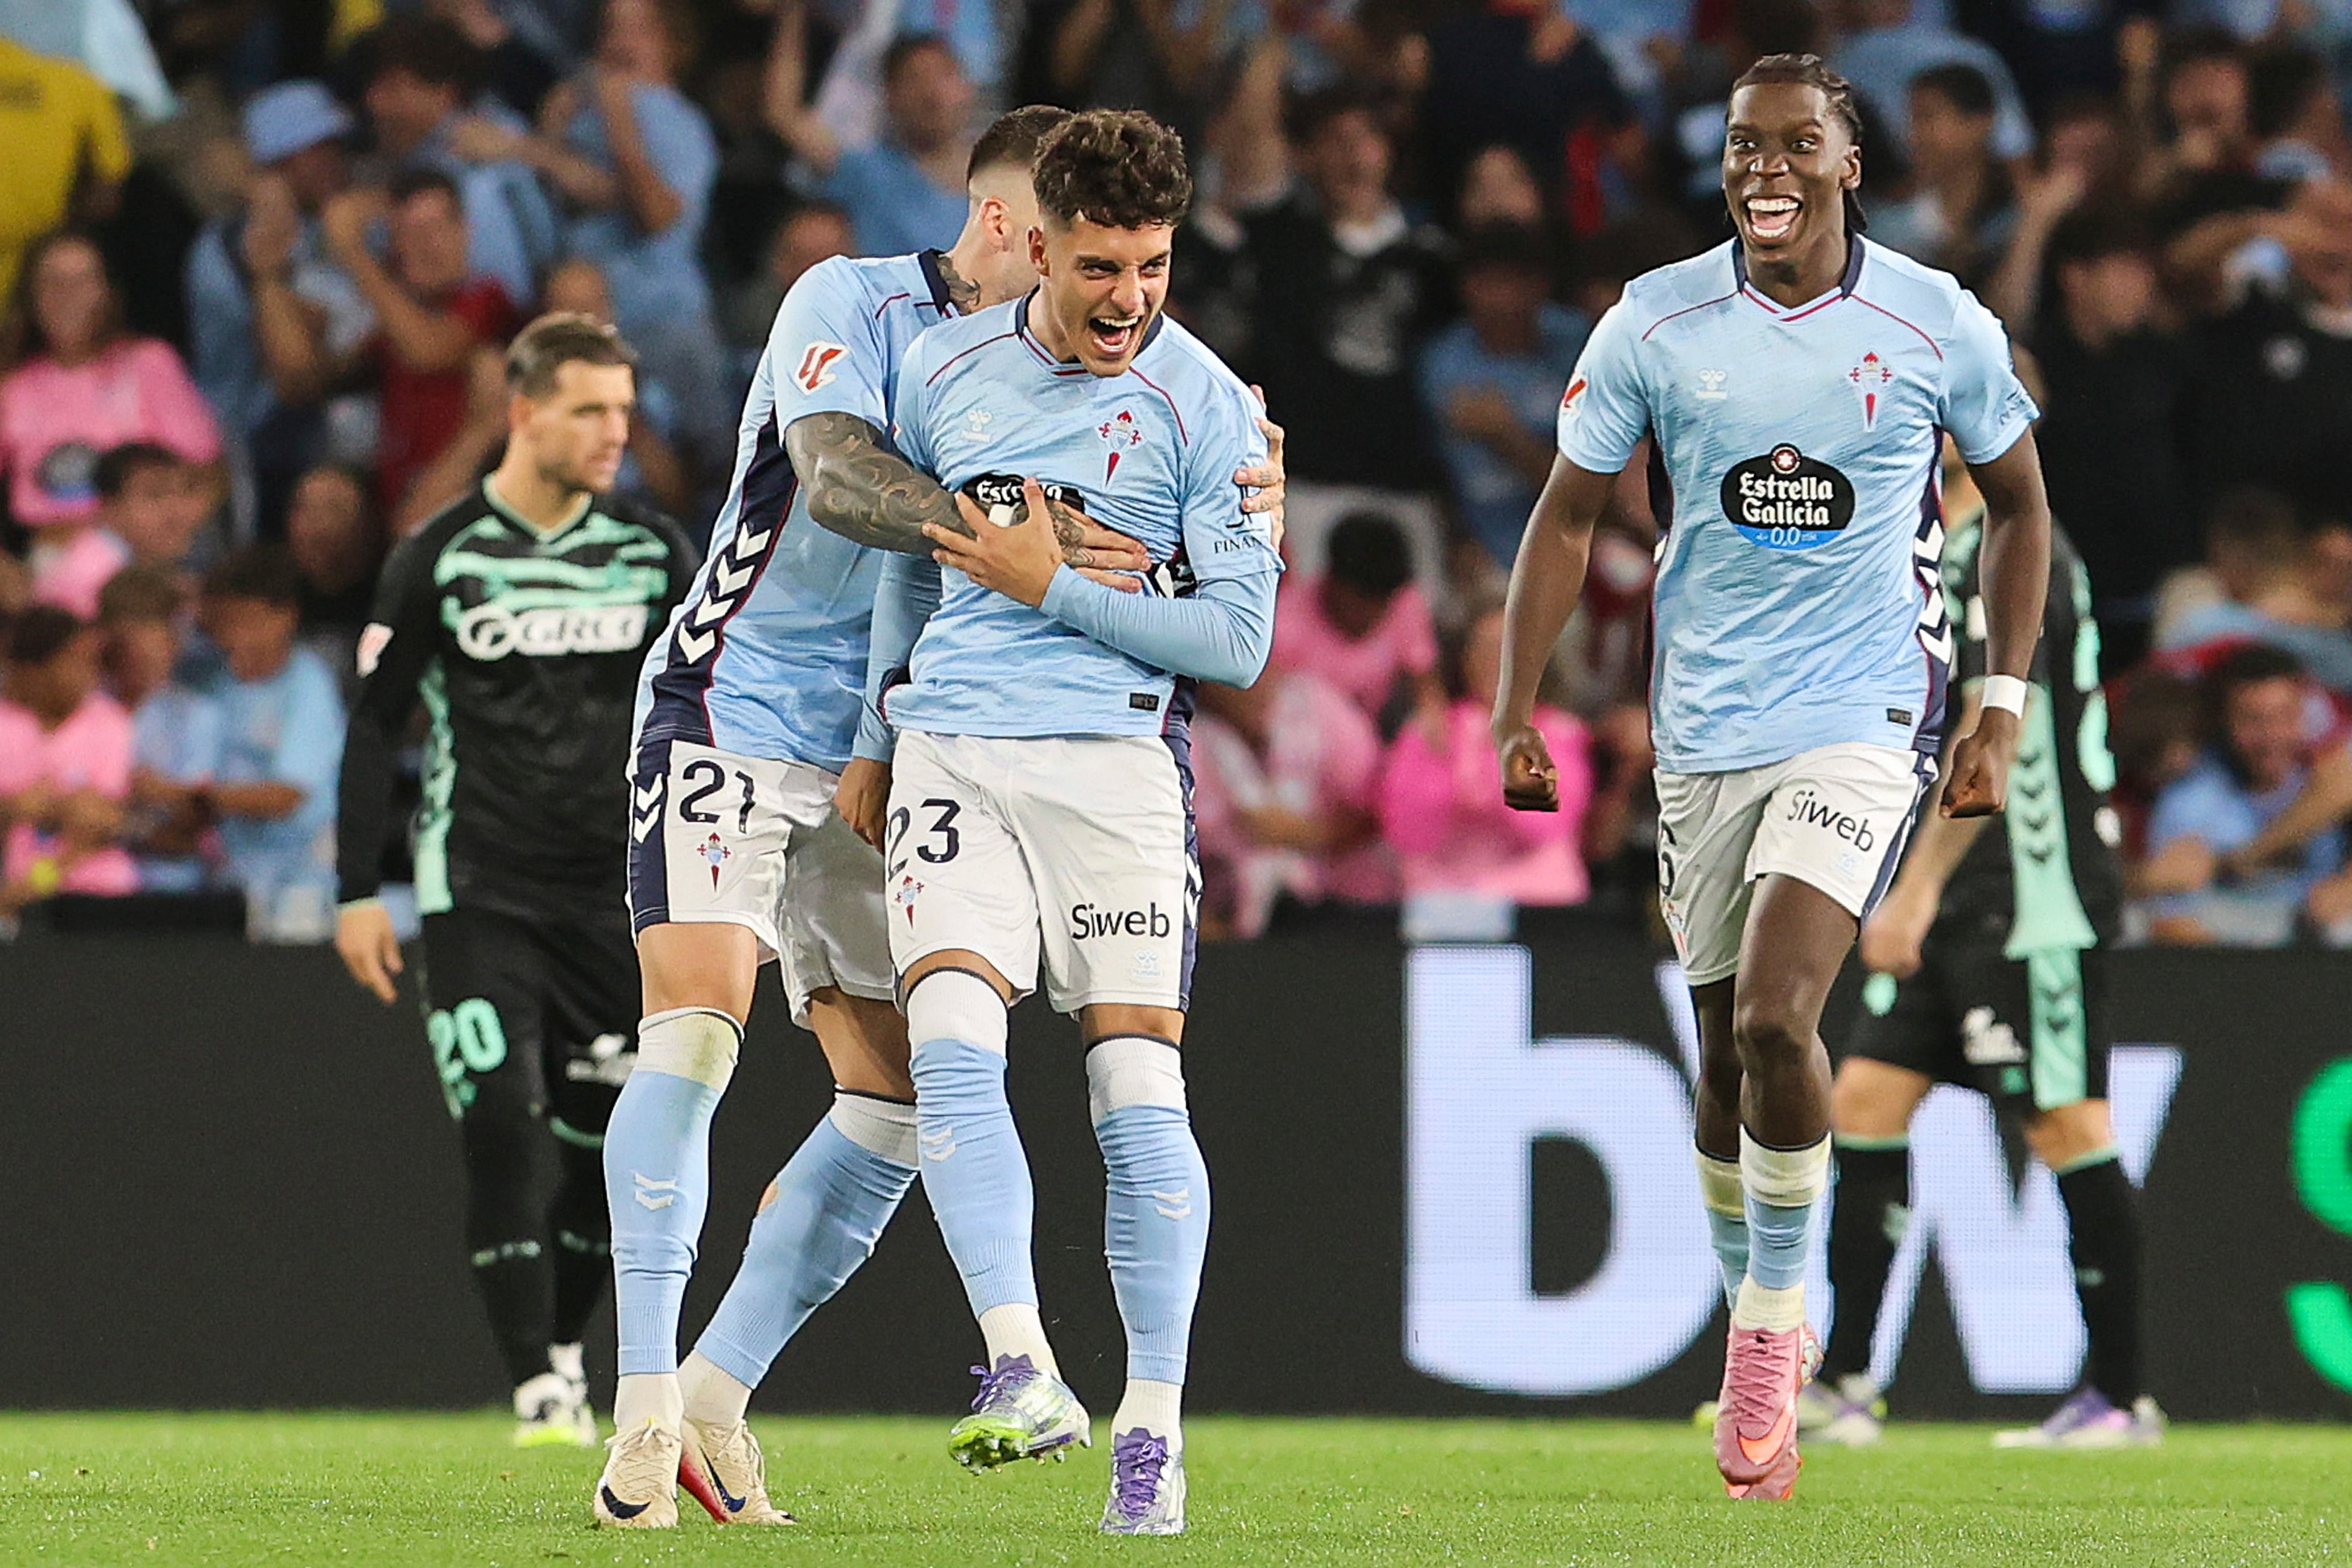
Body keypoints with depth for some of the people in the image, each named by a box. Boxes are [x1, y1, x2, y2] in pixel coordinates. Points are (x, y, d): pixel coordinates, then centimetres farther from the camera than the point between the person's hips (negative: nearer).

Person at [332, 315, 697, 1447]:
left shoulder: (654, 553, 6)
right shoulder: (440, 557, -2)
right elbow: (375, 726, 2)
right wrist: (359, 892, -2)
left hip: (615, 897, 3)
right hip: (478, 896, -3)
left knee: (607, 1150, 1)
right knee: (501, 1135, -13)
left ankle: (565, 1352, 22)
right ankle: (538, 1392, -12)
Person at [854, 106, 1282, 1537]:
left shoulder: (1207, 408, -2)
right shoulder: (946, 372, 9)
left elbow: (1237, 640, -4)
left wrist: (1053, 583, -10)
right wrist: (875, 739, 27)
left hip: (1116, 758, -3)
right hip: (952, 755, 3)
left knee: (1139, 1083, -7)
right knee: (951, 1039, -18)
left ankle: (1154, 1426, 2)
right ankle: (1026, 1376, -21)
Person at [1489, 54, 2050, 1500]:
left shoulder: (1939, 326, -6)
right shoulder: (1656, 325, -3)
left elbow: (2019, 506, 9)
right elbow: (1572, 512, 7)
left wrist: (2003, 710, 4)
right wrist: (1517, 708, 0)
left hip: (1864, 721, -3)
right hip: (1705, 729, 3)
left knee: (1774, 1015, -20)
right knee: (1726, 1048, 9)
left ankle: (1773, 1328, -4)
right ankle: (1761, 1332, 27)